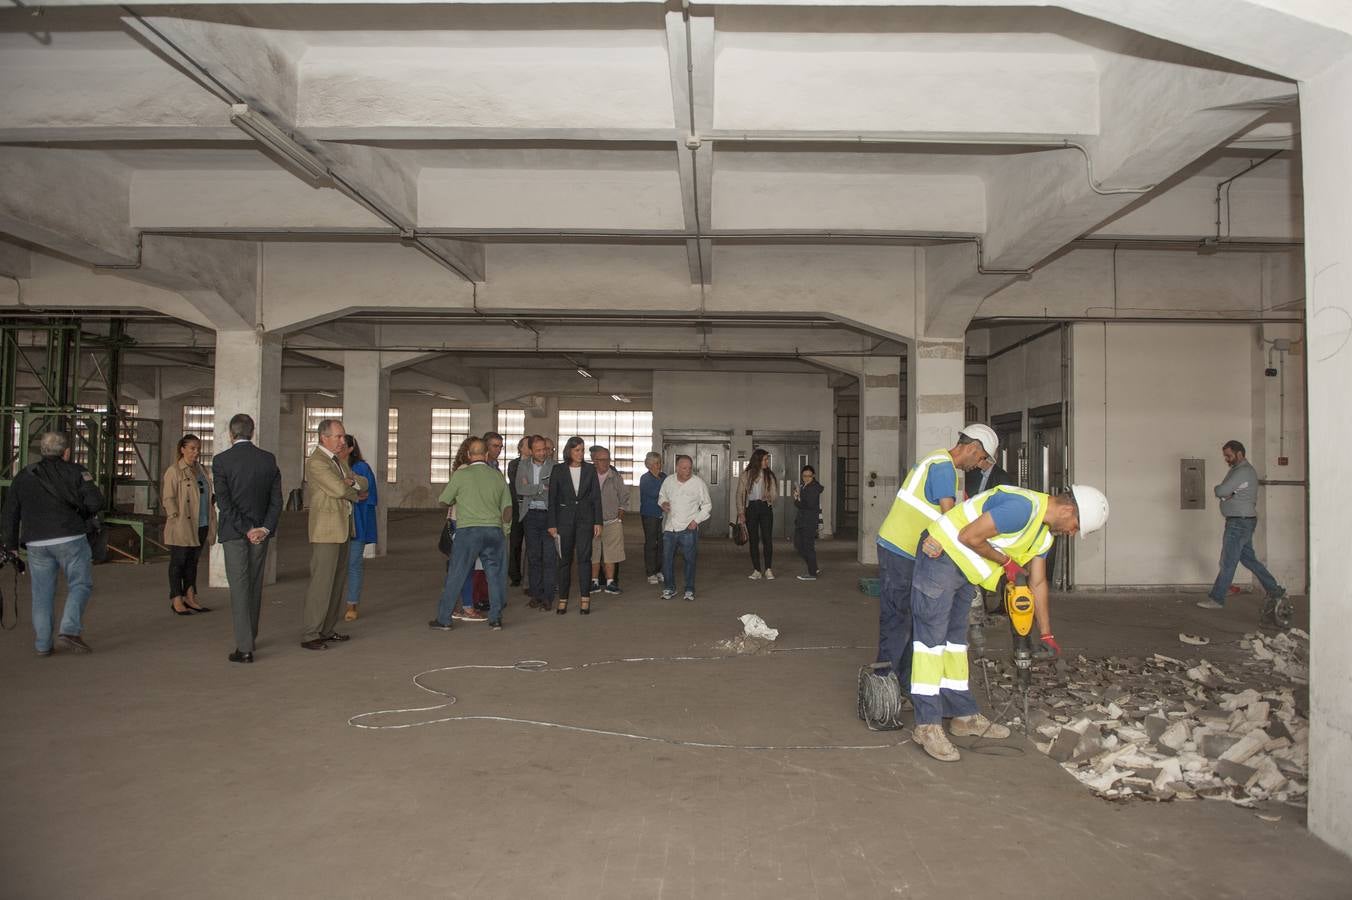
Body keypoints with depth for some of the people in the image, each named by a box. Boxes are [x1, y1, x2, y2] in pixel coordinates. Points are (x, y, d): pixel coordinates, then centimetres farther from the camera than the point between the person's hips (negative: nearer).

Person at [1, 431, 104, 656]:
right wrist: (82, 517, 10)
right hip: (70, 538, -4)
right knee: (81, 584, 6)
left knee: (42, 593, 10)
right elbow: (95, 502, -10)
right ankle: (70, 629, -11)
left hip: (36, 543, 4)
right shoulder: (74, 471, -1)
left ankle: (42, 644, 12)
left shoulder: (23, 476, 12)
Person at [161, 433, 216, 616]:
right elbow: (168, 499, -11)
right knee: (178, 562, 2)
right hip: (181, 527, -7)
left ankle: (190, 598, 21)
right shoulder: (174, 471, -7)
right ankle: (176, 600, 9)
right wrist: (176, 517, -17)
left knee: (193, 561, 13)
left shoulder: (201, 470, 15)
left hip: (201, 526, 7)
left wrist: (215, 497, 6)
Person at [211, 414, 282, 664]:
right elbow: (277, 499, -1)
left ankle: (244, 648, -5)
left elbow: (223, 502, -13)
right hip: (261, 531, 4)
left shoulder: (221, 460, -8)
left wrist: (245, 530, -10)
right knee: (255, 585, 15)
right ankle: (250, 636, 29)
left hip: (233, 531, -4)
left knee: (239, 587, -2)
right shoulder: (268, 459, 2)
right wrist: (265, 528, -6)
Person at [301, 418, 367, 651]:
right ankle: (310, 635, -3)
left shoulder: (337, 460, 18)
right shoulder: (316, 462, -12)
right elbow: (339, 489, -21)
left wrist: (351, 481, -7)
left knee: (338, 581, 11)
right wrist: (356, 494, 0)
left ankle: (326, 630, 19)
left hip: (343, 528, 9)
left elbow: (363, 483, 16)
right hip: (326, 529, -9)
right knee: (321, 581, -8)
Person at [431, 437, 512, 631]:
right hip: (494, 530, 3)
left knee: (455, 576, 4)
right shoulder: (498, 476, 7)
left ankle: (443, 619, 11)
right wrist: (504, 528, 24)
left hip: (468, 530, -3)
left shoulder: (460, 474, -3)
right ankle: (495, 619, 13)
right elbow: (508, 508, 10)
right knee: (495, 575, 10)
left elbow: (444, 501, 7)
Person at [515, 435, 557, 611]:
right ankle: (535, 595, 15)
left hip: (549, 515, -3)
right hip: (531, 515, 3)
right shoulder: (523, 466, 7)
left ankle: (548, 596, -1)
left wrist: (530, 487, -9)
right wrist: (542, 487, -11)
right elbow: (520, 489, -4)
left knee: (549, 556, -5)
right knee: (533, 556, 8)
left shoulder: (554, 466, -3)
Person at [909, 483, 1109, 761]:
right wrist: (1006, 562, -10)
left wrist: (1047, 635, 21)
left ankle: (964, 716, 23)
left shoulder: (1044, 533, 10)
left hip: (963, 570, 11)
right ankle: (927, 726, -8)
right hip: (941, 554, -11)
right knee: (932, 637, -10)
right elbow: (968, 536, -24)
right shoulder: (1023, 507, -23)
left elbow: (1038, 583, 18)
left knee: (955, 638, 15)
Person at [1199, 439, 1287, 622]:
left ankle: (1216, 599, 3)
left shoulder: (1243, 471, -17)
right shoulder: (1239, 469, 16)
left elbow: (1220, 491, -24)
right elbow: (1223, 491, 14)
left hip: (1239, 523, -10)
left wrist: (1218, 488, -2)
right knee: (1249, 559, 17)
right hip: (1243, 522, 10)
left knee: (1228, 562, -3)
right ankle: (1275, 591, 23)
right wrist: (1227, 492, -8)